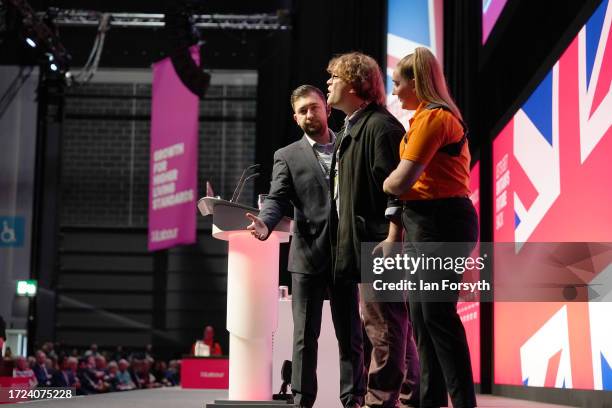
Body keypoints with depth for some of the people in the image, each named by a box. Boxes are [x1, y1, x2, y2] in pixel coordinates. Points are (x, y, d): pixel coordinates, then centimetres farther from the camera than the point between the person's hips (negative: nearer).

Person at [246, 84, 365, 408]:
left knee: (350, 334, 5)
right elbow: (277, 198, -4)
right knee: (305, 335, 3)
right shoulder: (288, 156, 7)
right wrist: (265, 224, -25)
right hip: (308, 255, -1)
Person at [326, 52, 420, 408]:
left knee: (384, 325, -7)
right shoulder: (351, 130, 21)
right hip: (363, 246, 11)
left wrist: (392, 239, -24)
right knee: (395, 326, 14)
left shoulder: (380, 126, -11)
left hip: (378, 244, -11)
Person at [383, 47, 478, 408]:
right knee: (422, 315, 12)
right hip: (426, 223, 10)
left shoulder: (432, 117, -14)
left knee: (438, 314, -9)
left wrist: (380, 185, 2)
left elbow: (400, 182, -17)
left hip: (440, 224, -10)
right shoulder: (438, 115, 18)